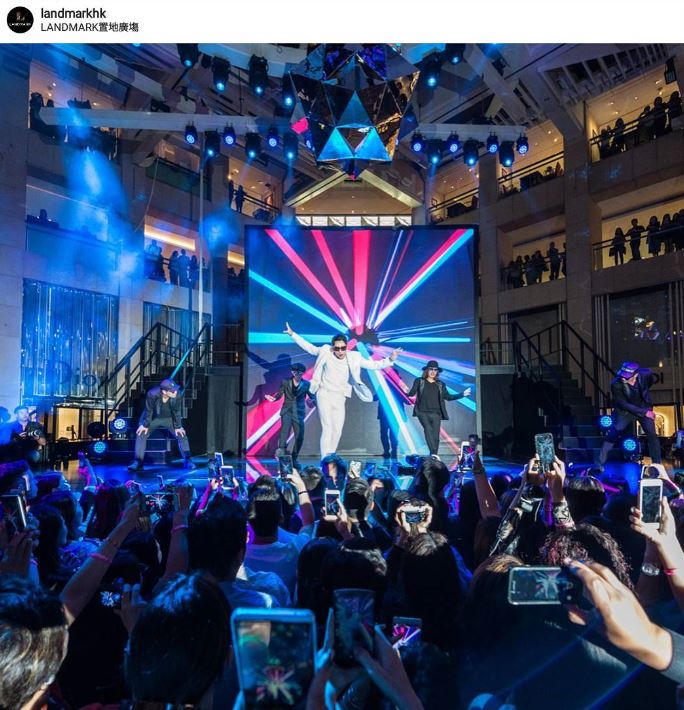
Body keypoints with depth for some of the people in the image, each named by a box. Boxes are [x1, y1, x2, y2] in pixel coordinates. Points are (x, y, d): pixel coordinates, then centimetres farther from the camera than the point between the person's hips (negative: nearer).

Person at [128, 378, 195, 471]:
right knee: (141, 435, -12)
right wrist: (145, 425, -11)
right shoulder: (152, 394, -36)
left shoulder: (176, 395, -31)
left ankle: (188, 460, -2)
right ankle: (138, 462, -4)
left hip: (169, 418, 1)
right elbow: (148, 411, -20)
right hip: (153, 418, -1)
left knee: (181, 434, -9)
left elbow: (176, 411, -16)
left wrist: (178, 427, -9)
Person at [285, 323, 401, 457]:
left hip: (340, 399, 3)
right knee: (327, 428, -12)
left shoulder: (354, 357, -3)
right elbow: (309, 347, 6)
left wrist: (390, 359, -13)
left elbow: (373, 365, -1)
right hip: (324, 395, -3)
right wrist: (292, 334, 5)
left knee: (337, 431, 4)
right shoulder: (326, 352, -5)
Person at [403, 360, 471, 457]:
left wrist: (462, 394, 8)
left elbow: (448, 397, 15)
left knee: (435, 436, -2)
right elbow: (412, 393, 2)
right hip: (423, 412, -3)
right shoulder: (419, 381, 8)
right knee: (428, 429, -25)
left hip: (436, 413, 3)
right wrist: (407, 392, -21)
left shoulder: (440, 384, 15)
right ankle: (433, 454, -29)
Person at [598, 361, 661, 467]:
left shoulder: (645, 375, -22)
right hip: (626, 411, -2)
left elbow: (654, 379, 5)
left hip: (644, 408, 2)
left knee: (652, 435, -2)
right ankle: (600, 463, -3)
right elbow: (624, 404, -22)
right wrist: (644, 412, -22)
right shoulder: (616, 385, -29)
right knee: (612, 435, -9)